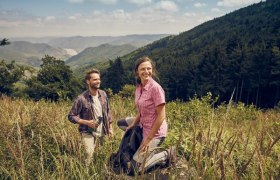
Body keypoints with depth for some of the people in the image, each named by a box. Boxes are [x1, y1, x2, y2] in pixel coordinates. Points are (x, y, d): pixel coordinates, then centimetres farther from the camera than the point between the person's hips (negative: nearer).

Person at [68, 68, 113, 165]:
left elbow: (107, 112, 11)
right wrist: (87, 122, -21)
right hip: (88, 133, -5)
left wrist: (110, 128, 10)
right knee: (89, 155, -19)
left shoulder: (103, 94, -2)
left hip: (101, 132, 5)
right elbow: (71, 116, -11)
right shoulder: (81, 98, -17)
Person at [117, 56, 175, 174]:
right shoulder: (139, 87, 1)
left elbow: (161, 116, -22)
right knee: (120, 123, 23)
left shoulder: (155, 88, -23)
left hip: (155, 131, -8)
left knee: (138, 167, -5)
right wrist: (132, 124, 0)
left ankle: (166, 154, 6)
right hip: (143, 125, 8)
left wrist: (148, 139, -18)